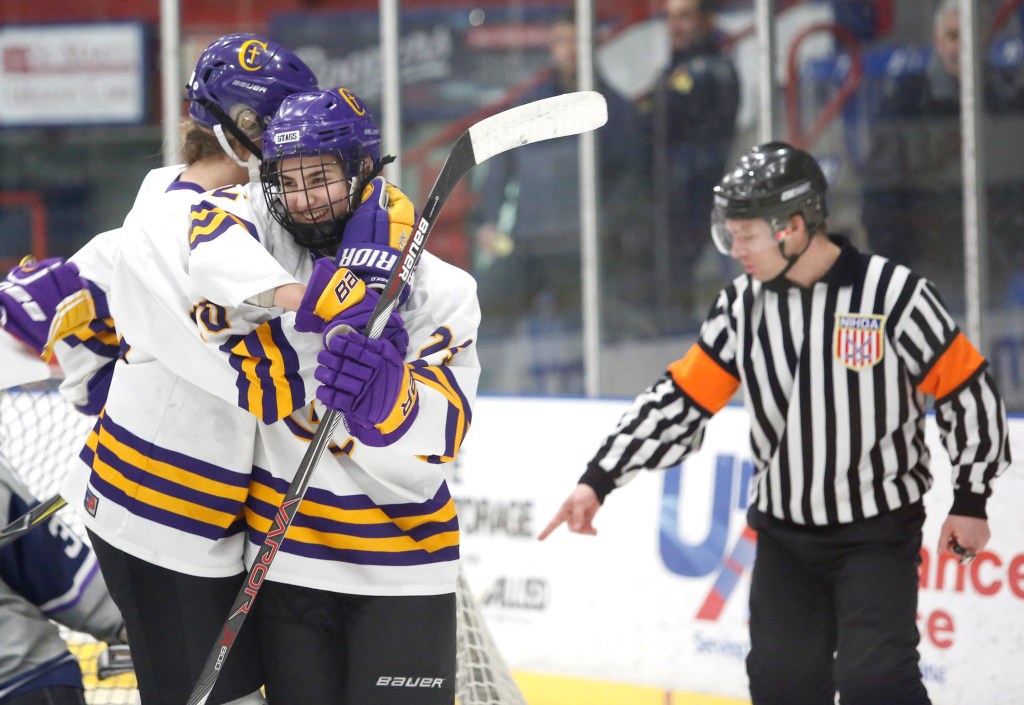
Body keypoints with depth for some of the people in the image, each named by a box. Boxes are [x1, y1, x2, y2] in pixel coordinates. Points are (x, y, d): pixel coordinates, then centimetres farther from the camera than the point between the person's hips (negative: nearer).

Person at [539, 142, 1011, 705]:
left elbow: (967, 389, -9)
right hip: (784, 534, 5)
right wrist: (598, 480, -3)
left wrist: (971, 500, -5)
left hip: (879, 533, -5)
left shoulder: (893, 293, -17)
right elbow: (679, 400, 2)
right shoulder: (742, 306, -2)